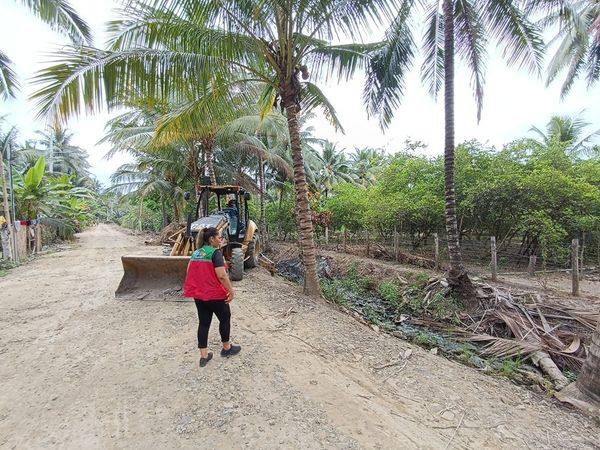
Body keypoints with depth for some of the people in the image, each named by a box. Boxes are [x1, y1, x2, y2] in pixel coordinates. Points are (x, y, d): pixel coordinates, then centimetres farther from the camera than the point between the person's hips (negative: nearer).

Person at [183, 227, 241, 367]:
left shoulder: (195, 253, 8)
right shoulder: (215, 252, -17)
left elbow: (190, 273, 13)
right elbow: (221, 275, -25)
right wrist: (231, 290, -16)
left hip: (198, 294, 7)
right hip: (214, 294, -7)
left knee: (203, 323, 14)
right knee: (225, 319, 14)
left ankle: (204, 356, 20)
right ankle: (226, 348, 30)